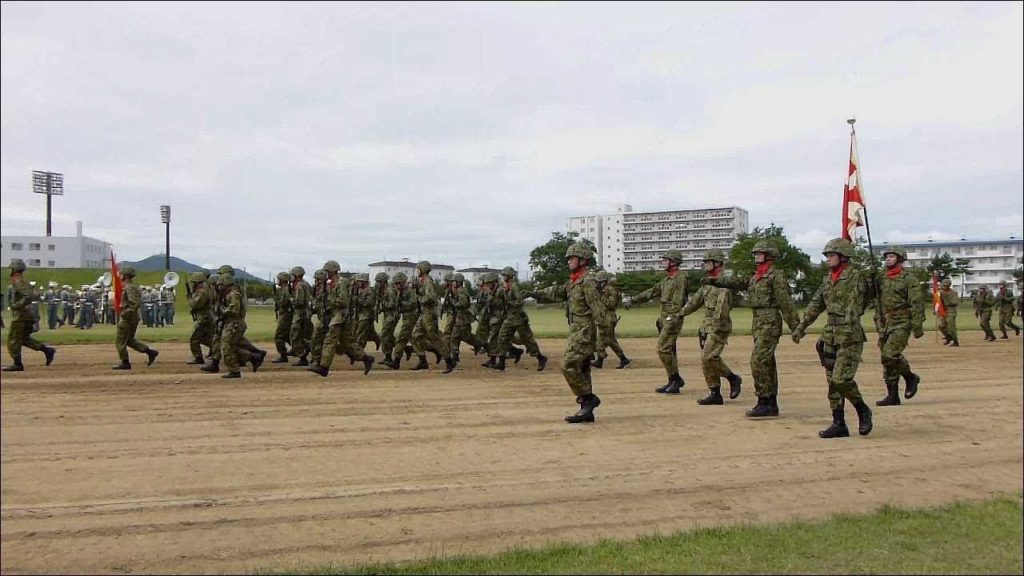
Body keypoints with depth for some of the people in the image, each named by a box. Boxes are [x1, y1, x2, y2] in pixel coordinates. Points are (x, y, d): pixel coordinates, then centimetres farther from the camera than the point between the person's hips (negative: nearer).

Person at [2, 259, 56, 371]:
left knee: (13, 340, -3)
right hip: (27, 316, 10)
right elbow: (31, 294, 25)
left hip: (20, 316, -10)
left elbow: (30, 296, -27)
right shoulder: (23, 281, 15)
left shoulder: (19, 282, -15)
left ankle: (17, 364, 0)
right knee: (24, 339, 14)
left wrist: (17, 305, -22)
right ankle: (47, 350, 6)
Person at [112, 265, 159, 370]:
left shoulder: (130, 288, -18)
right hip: (133, 318, 10)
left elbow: (136, 303, -27)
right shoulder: (133, 287, 13)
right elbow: (138, 302, 22)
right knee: (129, 340, 17)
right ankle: (150, 352, 10)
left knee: (120, 341, 0)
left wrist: (126, 313, -24)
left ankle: (125, 363, 6)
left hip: (127, 319, -10)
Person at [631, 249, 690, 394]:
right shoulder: (667, 279, 17)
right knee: (668, 350, 11)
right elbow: (652, 291, 21)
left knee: (663, 349, -13)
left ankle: (676, 379, -4)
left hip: (673, 318, -10)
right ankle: (674, 382, 16)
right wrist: (634, 300, 20)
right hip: (665, 318, 10)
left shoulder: (680, 278, -12)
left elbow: (678, 301, -19)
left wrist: (673, 320, -24)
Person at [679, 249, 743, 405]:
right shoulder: (707, 282, 16)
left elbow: (723, 300, -24)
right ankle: (715, 395, 11)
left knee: (709, 358, -17)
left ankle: (733, 378, 2)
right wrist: (679, 314, 23)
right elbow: (695, 300, 23)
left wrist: (717, 319, -34)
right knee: (706, 360, 6)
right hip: (707, 326, 9)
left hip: (719, 327, -9)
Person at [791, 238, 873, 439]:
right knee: (832, 381, 7)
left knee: (841, 379, -14)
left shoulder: (855, 276, -9)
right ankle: (839, 424, 13)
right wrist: (801, 326, 19)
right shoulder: (828, 278, 14)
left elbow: (854, 306, -20)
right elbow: (816, 304, 21)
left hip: (850, 335, -8)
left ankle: (863, 410, 11)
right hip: (830, 334, 8)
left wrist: (847, 330, -31)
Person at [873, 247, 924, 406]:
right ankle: (892, 396, 13)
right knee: (886, 360, 6)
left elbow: (917, 304, -9)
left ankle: (910, 377, 6)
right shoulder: (880, 278, 12)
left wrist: (918, 326, -15)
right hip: (884, 324, 6)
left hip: (901, 324, -6)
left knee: (890, 354, -20)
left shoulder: (908, 279, -5)